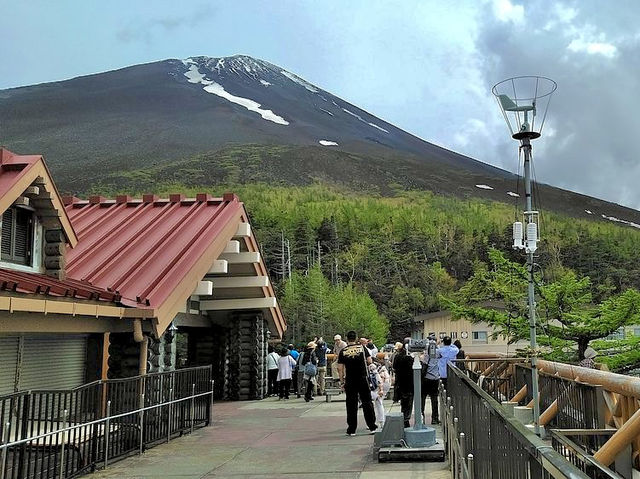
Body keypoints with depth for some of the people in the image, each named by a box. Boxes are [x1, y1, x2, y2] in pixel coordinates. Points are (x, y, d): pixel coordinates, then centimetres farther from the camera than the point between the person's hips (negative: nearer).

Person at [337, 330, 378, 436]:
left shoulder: (343, 352, -1)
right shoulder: (362, 348, 0)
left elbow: (340, 369, -1)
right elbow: (369, 361, 1)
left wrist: (342, 382, 5)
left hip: (350, 381, 0)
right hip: (363, 379, 0)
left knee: (351, 405, 5)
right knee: (367, 403, 9)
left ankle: (351, 430, 7)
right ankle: (372, 426, 10)